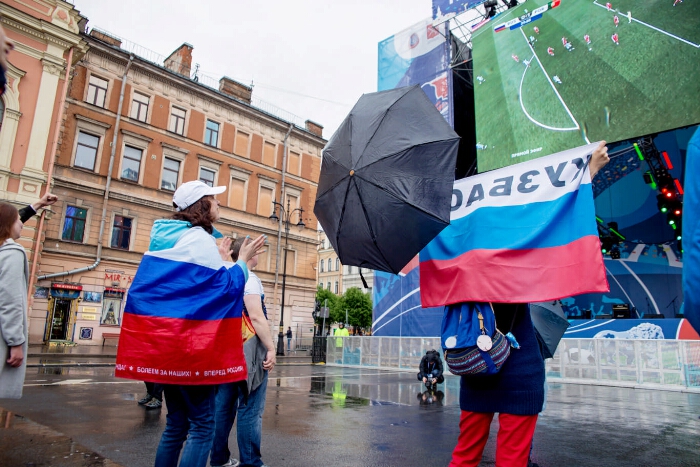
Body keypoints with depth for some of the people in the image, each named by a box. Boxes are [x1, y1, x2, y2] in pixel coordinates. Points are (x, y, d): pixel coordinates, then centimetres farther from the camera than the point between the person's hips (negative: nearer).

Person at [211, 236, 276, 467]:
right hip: (247, 349, -8)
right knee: (250, 410, -2)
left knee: (224, 406, 13)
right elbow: (256, 316, -19)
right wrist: (271, 348, -16)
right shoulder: (248, 278, -11)